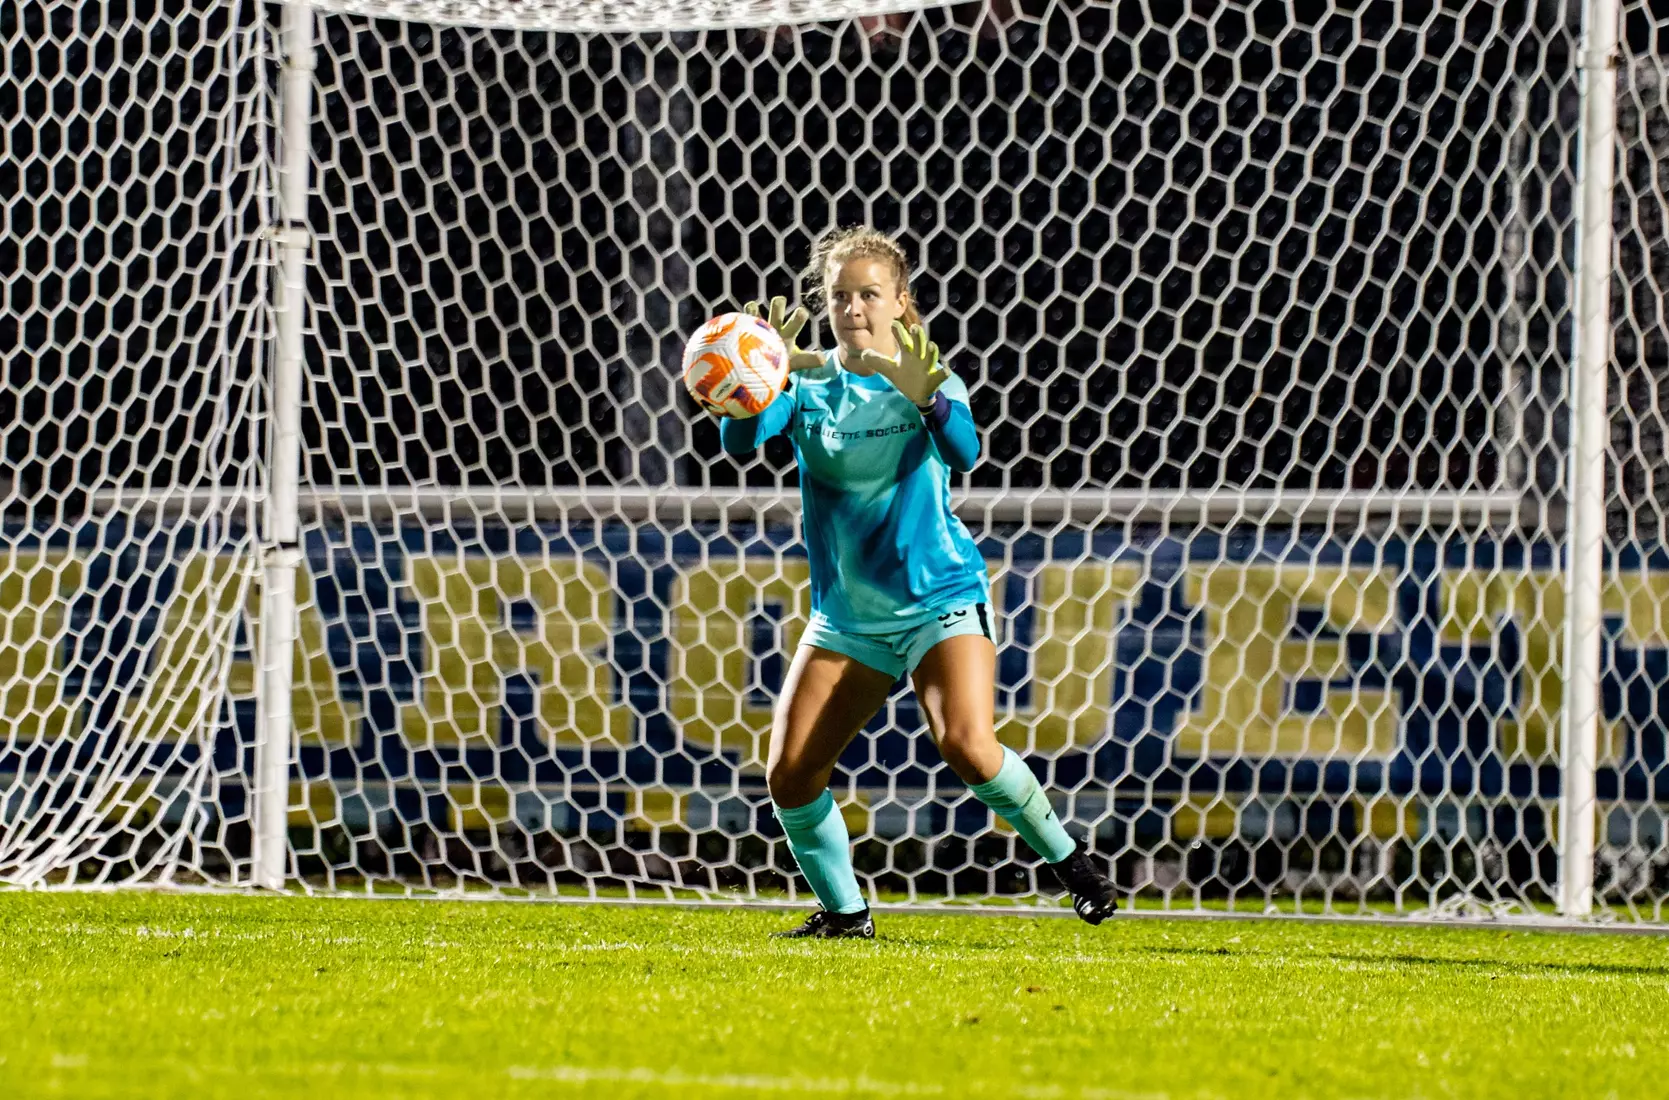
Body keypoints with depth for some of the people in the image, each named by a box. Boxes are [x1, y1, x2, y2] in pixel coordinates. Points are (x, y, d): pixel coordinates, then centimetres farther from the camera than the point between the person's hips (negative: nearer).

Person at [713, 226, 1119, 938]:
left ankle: (1068, 861, -3)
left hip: (940, 599, -3)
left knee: (966, 745, -25)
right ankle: (845, 911, 14)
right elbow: (740, 441, -17)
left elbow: (964, 454, -23)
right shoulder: (809, 384, 1)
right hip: (846, 615, 3)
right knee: (789, 779, -7)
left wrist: (924, 397, -43)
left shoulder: (929, 382, -4)